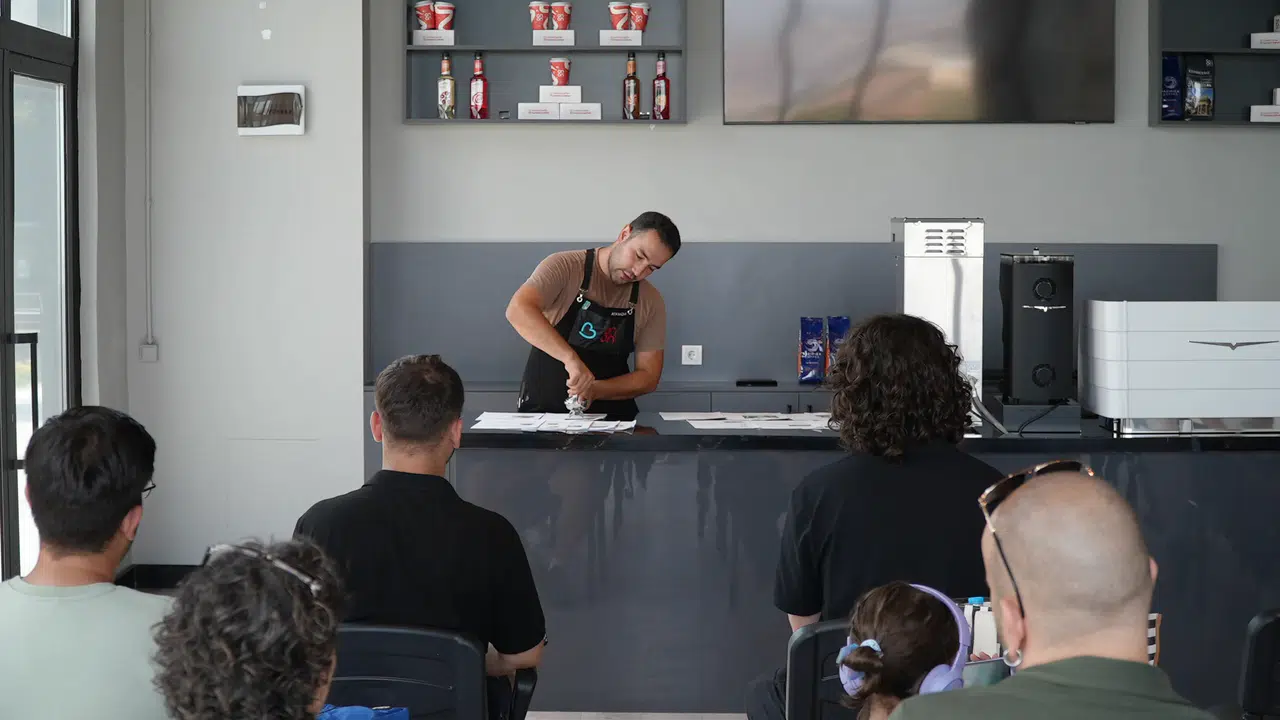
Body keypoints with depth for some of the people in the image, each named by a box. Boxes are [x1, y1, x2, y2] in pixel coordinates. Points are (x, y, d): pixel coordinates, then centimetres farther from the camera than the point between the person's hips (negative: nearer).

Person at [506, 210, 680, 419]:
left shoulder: (651, 302, 3)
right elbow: (518, 311, -24)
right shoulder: (564, 267, -8)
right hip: (542, 411, -4)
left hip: (611, 419, 4)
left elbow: (649, 376, 3)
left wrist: (595, 390, -14)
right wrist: (571, 358, -36)